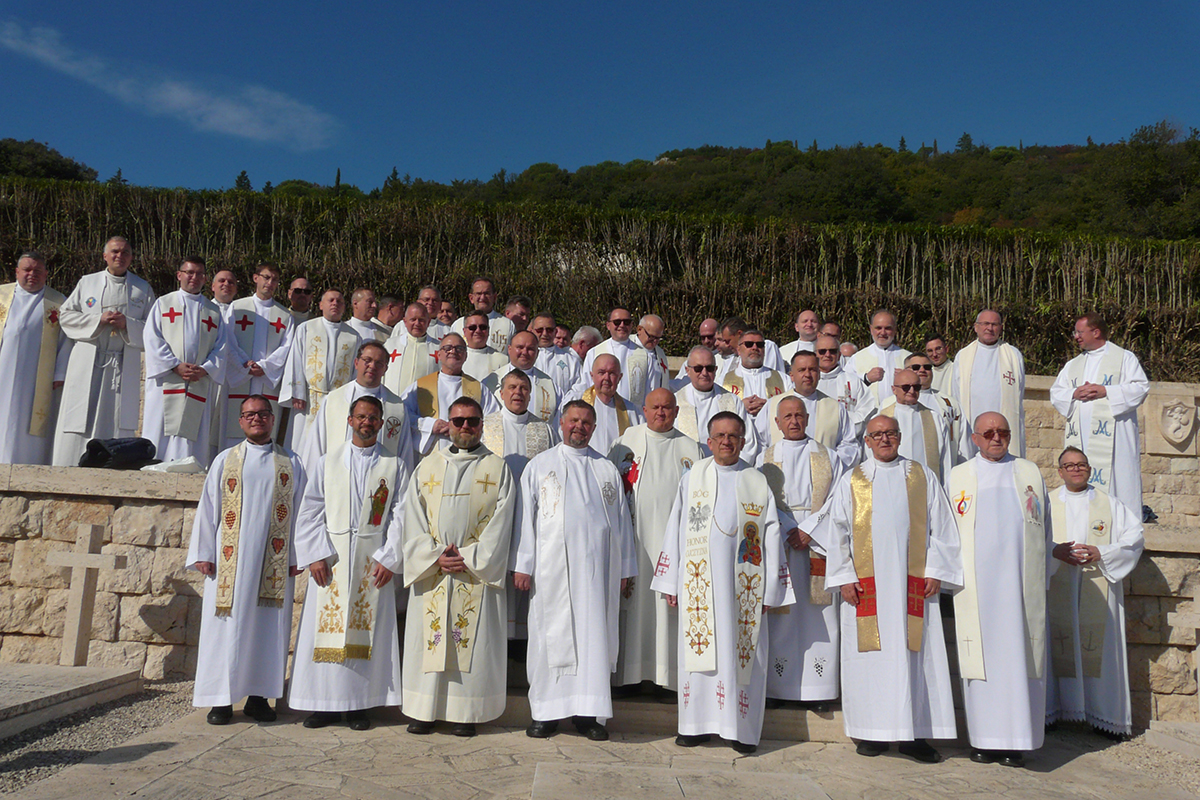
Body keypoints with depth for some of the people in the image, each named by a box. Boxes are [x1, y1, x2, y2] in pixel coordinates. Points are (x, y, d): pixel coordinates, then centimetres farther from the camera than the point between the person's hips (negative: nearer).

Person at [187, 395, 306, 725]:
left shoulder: (290, 464, 10)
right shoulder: (225, 460, 11)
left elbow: (298, 511, 7)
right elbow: (208, 508, 9)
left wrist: (296, 557, 1)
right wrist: (202, 554, 1)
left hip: (273, 561, 0)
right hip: (231, 559, 0)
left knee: (268, 627, 2)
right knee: (227, 626, 0)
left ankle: (258, 695, 11)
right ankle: (221, 698, 8)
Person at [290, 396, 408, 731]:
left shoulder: (395, 466, 7)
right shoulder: (327, 462, 9)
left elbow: (399, 516, 2)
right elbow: (310, 512, 5)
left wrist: (389, 559, -8)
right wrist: (316, 555, -6)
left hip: (373, 560, -1)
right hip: (330, 559, 1)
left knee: (367, 628, 1)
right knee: (326, 627, 1)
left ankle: (358, 705, 10)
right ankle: (325, 703, 12)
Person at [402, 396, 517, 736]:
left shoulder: (498, 468, 5)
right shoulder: (427, 467, 12)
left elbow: (500, 523, -2)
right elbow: (414, 520, 5)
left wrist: (469, 558, -11)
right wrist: (435, 556, -9)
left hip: (478, 573, -2)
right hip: (431, 572, 2)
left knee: (473, 641, -1)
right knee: (428, 639, 4)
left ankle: (465, 713, 9)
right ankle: (424, 711, 15)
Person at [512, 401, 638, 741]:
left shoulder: (607, 469, 14)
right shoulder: (539, 466, 10)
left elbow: (621, 520, 13)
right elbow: (525, 517, 6)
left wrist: (624, 569, 9)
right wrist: (522, 565, -2)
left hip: (596, 568, 1)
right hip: (551, 568, -1)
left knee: (594, 634, 1)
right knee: (551, 634, 0)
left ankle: (589, 712, 9)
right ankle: (546, 711, 10)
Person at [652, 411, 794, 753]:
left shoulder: (758, 483, 6)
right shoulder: (692, 478, 8)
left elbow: (772, 538, 4)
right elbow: (674, 530, 8)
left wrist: (770, 592, -1)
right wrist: (670, 583, 4)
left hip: (743, 585, 0)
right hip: (698, 583, 1)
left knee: (741, 653, 1)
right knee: (699, 649, 3)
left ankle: (740, 729, 12)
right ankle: (697, 724, 14)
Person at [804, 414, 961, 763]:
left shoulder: (923, 477, 11)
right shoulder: (851, 481, 9)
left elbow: (940, 528, 9)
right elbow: (836, 531, 6)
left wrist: (935, 572, -1)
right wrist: (843, 576, -3)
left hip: (913, 584, 0)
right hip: (866, 586, 0)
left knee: (915, 653, -1)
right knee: (871, 653, 1)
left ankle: (915, 733, 6)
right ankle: (874, 732, 10)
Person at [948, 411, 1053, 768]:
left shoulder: (1030, 472, 14)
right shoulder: (958, 476, 12)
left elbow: (1045, 528, 16)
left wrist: (1044, 575, 11)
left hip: (1020, 582, 1)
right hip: (976, 583, -1)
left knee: (1019, 656, -2)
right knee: (981, 655, -1)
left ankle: (1016, 741, 4)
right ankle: (984, 738, 6)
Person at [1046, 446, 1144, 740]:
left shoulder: (1109, 503, 11)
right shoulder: (1046, 502, 9)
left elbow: (1134, 537, 3)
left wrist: (1101, 553, -11)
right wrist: (1055, 551, -17)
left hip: (1098, 592, 1)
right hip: (1057, 591, 0)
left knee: (1099, 649, 0)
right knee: (1056, 647, -2)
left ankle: (1104, 715, 9)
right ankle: (1050, 709, 6)